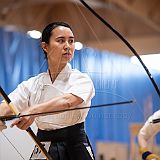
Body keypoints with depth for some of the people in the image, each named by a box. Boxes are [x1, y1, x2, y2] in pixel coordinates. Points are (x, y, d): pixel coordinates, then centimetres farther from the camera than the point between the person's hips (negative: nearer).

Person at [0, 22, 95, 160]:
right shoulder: (32, 84, 4)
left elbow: (68, 101, -27)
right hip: (43, 148, 3)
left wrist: (34, 111, -44)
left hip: (74, 148, -3)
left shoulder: (82, 80, -6)